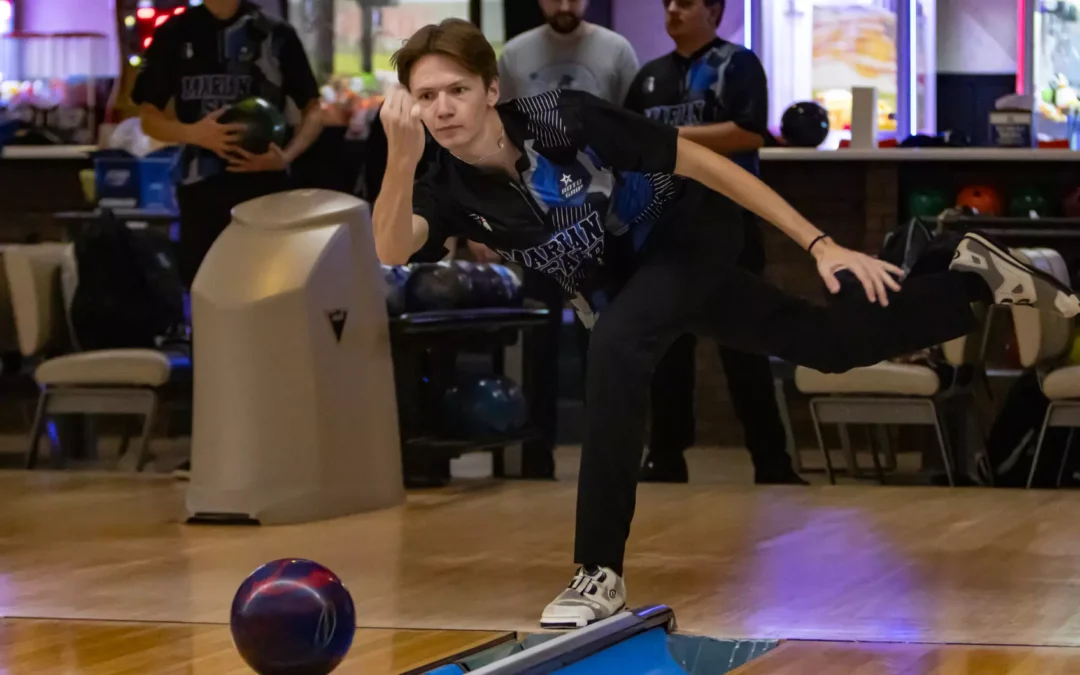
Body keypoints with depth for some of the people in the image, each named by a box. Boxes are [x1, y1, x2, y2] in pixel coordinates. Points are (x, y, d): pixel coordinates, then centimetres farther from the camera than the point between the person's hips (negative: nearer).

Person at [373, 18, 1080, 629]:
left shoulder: (560, 119, -32)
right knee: (830, 342, 15)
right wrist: (401, 156, -54)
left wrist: (820, 245, -25)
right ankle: (975, 278, 41)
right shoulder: (447, 188, -19)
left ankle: (601, 572, -26)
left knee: (615, 345, -33)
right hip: (626, 284, 6)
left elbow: (703, 162, -25)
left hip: (690, 231, -5)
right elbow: (389, 254, -38)